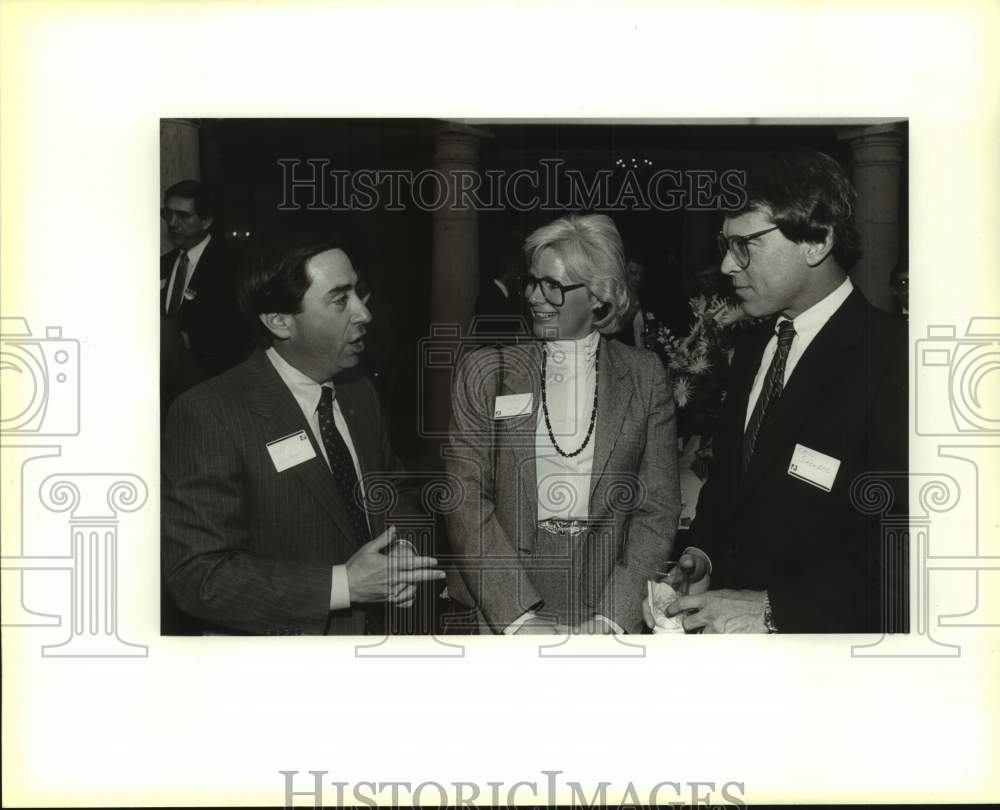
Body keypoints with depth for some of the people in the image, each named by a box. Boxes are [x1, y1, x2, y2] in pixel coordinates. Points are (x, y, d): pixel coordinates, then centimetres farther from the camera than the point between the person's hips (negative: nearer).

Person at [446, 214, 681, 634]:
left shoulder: (644, 376, 2)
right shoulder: (485, 371, 0)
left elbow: (657, 508, -1)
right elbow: (466, 500, -5)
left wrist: (611, 616, -12)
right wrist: (520, 616, -14)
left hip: (611, 619, 1)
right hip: (502, 613, 0)